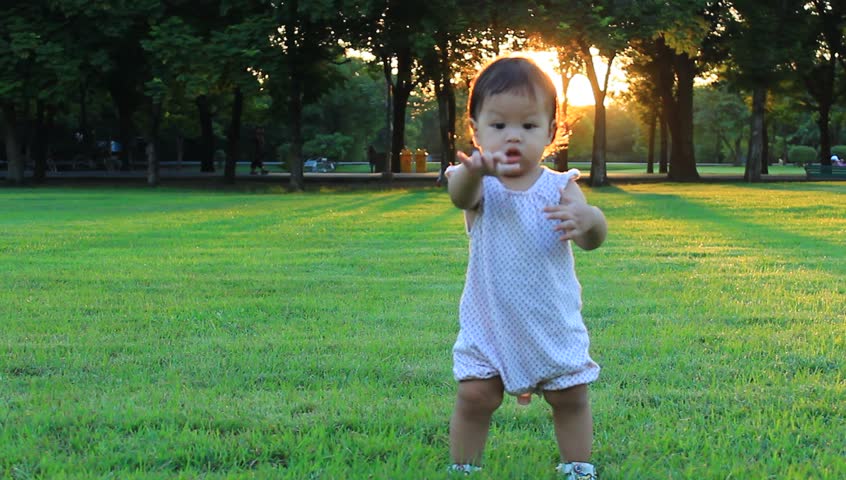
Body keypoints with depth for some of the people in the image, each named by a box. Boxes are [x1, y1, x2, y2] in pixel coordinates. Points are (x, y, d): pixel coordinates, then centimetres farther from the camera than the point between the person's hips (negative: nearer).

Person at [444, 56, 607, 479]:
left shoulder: (559, 186, -6)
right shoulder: (480, 186, -11)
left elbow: (593, 239, -17)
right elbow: (459, 194, -36)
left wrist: (586, 218, -43)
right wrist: (473, 171, -62)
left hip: (553, 323, 1)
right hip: (489, 323, -1)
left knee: (571, 397, 7)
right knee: (474, 397, -3)